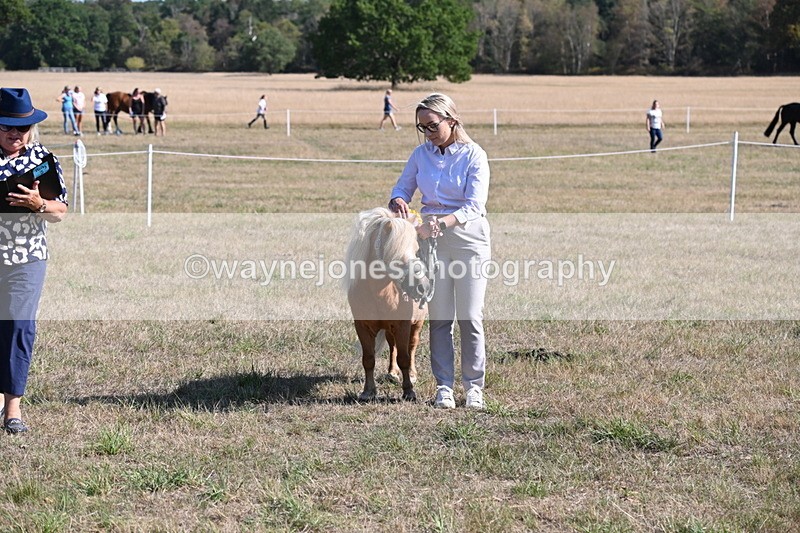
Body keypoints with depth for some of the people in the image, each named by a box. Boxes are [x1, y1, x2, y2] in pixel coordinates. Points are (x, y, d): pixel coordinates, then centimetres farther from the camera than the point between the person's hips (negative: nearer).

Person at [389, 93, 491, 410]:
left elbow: (474, 206, -14)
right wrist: (398, 201, -11)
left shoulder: (474, 155, -8)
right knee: (439, 317, 3)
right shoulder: (421, 154, 5)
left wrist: (442, 222, -29)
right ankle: (444, 386, 9)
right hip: (432, 239, 3)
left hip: (469, 237, -3)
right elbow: (403, 187, 14)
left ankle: (474, 386, 9)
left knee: (470, 317, -1)